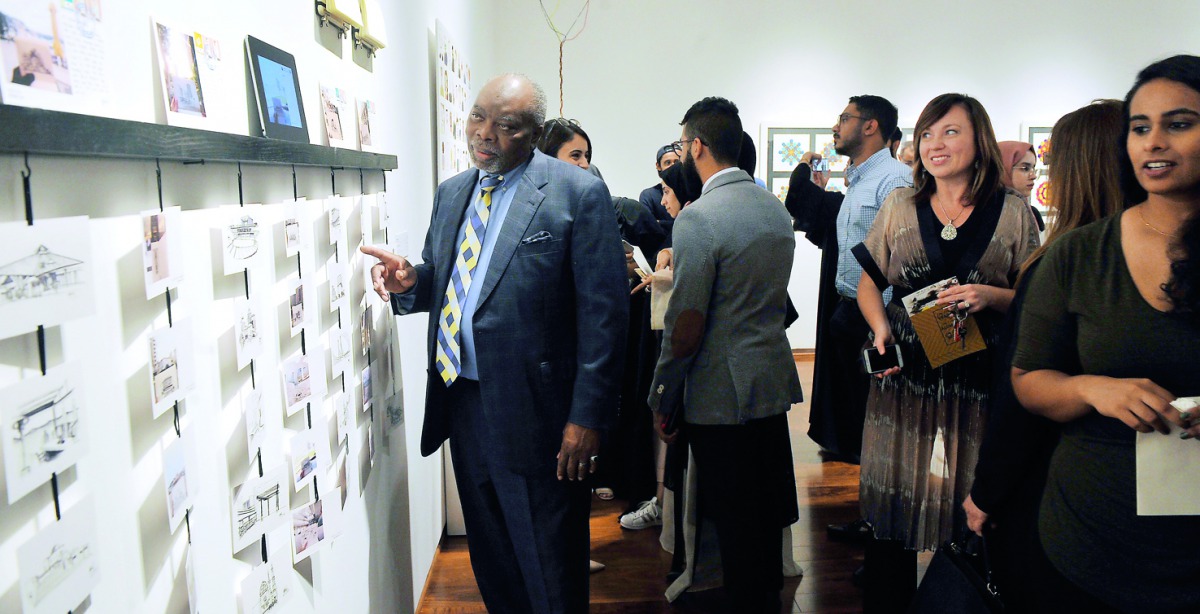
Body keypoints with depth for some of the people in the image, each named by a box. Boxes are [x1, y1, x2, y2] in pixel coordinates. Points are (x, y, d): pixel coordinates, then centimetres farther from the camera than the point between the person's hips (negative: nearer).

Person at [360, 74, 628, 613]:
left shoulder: (578, 193, -10)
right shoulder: (451, 194, 11)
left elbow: (604, 313, -13)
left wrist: (587, 417, -16)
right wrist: (409, 281, -4)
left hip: (533, 413, -6)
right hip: (461, 402, 7)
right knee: (490, 561, 21)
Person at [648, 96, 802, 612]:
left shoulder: (698, 218, -19)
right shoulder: (776, 208, 7)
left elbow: (686, 329, -20)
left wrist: (661, 400, -7)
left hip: (722, 394, -8)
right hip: (774, 381, 8)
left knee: (733, 517, 7)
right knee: (768, 510, 21)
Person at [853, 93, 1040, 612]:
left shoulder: (1013, 214, 4)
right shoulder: (899, 206, 8)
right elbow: (869, 283, 14)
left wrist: (991, 297, -13)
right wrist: (881, 328, -5)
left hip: (979, 385, -1)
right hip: (903, 379, 1)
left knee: (970, 515, 3)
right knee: (893, 510, 5)